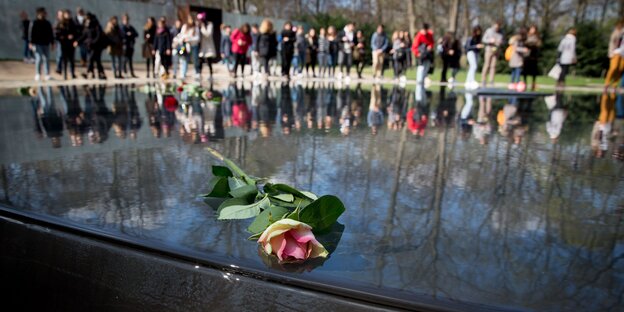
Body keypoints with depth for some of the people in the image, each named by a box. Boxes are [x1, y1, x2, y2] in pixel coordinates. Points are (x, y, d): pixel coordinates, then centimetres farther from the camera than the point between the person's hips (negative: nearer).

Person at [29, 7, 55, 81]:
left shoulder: (47, 23, 12)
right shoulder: (34, 23, -2)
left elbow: (51, 34, 17)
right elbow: (31, 33, -4)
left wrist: (52, 43, 14)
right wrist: (30, 43, -11)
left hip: (46, 44, 4)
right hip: (37, 44, -4)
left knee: (46, 59, 4)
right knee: (39, 58, -9)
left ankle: (47, 75, 9)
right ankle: (37, 75, 1)